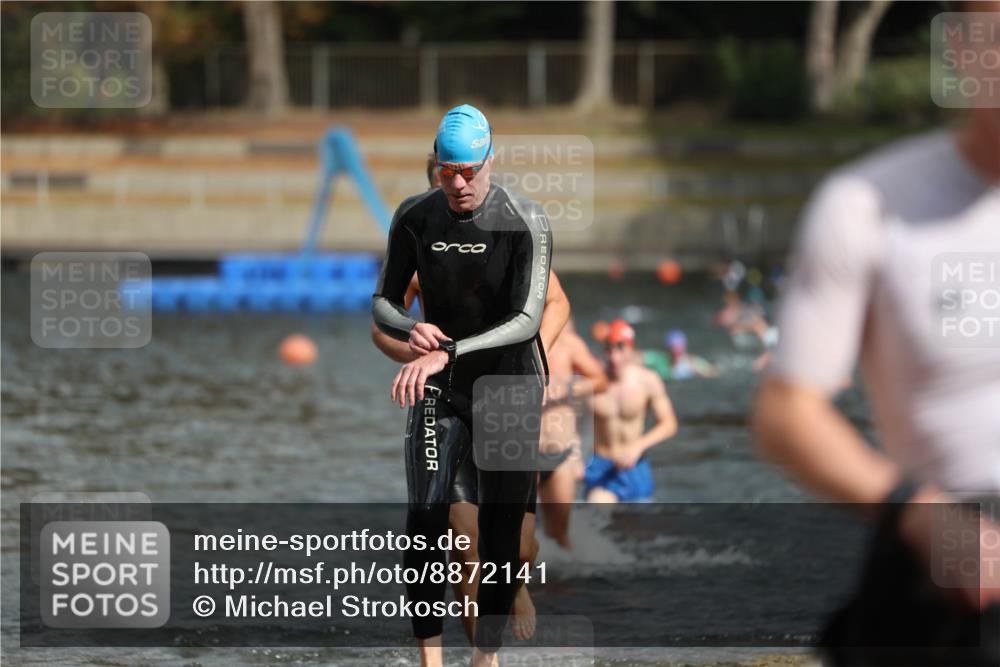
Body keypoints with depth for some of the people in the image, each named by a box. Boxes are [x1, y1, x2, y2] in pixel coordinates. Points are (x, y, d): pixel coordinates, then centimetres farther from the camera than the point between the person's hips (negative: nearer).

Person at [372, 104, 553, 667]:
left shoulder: (526, 223, -16)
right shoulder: (416, 218, -5)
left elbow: (527, 319, -24)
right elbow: (384, 302, 4)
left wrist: (448, 352, -36)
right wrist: (410, 329, -21)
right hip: (440, 389, 2)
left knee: (502, 536, 1)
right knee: (425, 520, -15)